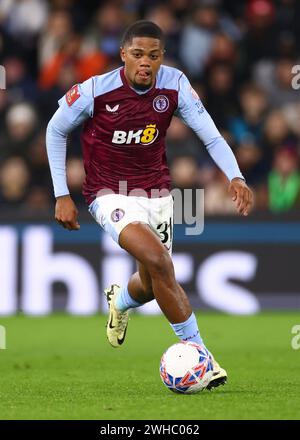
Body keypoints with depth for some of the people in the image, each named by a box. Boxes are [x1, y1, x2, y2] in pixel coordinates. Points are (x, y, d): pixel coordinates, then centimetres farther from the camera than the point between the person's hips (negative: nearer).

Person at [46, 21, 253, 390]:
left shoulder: (174, 85, -10)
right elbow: (55, 130, -1)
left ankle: (120, 301, 54)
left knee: (153, 284, 14)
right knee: (158, 260, -28)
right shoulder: (96, 90, -16)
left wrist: (234, 176, -28)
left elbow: (210, 134, -10)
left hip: (156, 193, 4)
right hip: (111, 195, -4)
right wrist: (62, 195, -2)